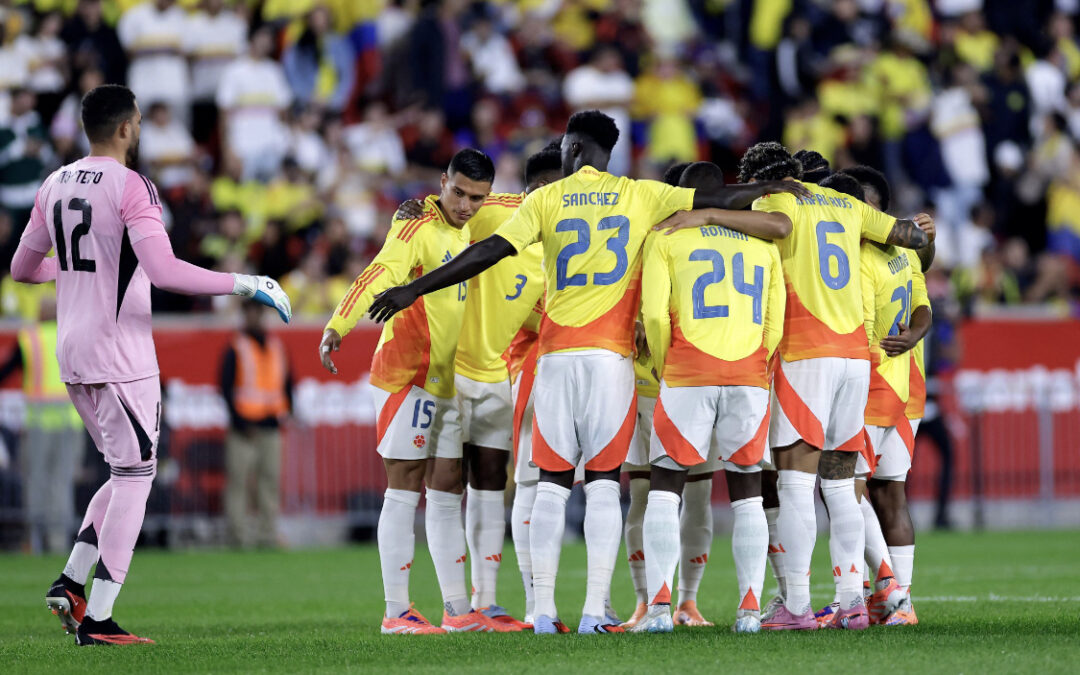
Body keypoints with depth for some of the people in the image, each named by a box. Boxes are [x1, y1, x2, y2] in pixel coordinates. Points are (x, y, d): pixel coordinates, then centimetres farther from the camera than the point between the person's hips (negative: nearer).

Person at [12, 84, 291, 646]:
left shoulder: (55, 186, 9)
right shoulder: (131, 188, -14)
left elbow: (23, 268, 20)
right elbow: (164, 272, -24)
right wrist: (246, 285, -17)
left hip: (71, 352, 8)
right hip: (119, 353, -8)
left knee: (128, 472, 19)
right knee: (134, 477, -1)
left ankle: (70, 581, 7)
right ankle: (96, 619, -5)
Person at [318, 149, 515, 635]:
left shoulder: (468, 234, 12)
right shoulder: (418, 228, -13)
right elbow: (380, 275, -28)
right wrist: (336, 327, -40)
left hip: (450, 383, 8)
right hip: (408, 376, -8)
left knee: (448, 495, 10)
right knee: (404, 492, -6)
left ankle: (457, 609, 14)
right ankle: (396, 611, -2)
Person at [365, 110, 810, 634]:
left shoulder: (546, 200, 4)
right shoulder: (641, 196, 5)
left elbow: (488, 253, -3)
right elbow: (715, 200, 8)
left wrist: (415, 290, -1)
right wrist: (771, 188, 25)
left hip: (556, 355, 0)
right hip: (612, 356, 0)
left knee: (552, 484, 4)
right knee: (604, 483, 0)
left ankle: (544, 612, -1)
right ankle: (595, 612, -9)